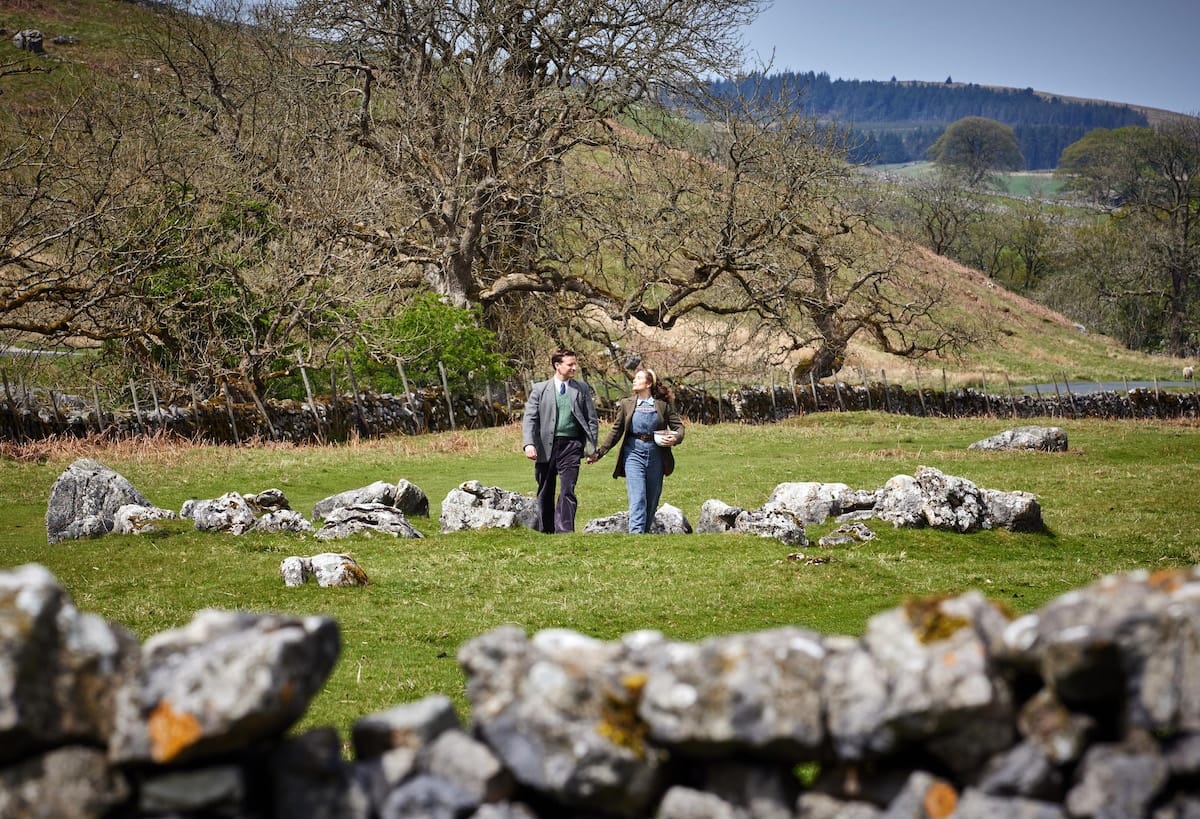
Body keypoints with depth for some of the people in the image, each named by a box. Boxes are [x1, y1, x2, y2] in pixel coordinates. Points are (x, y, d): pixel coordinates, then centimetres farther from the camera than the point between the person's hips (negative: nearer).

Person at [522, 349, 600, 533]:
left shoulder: (582, 389, 9)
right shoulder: (540, 389, 5)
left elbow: (592, 419, 10)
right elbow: (530, 418, -1)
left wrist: (591, 447, 2)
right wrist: (529, 444, -16)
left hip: (571, 444, 0)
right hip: (546, 447, 1)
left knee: (568, 490, -12)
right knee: (545, 492, 9)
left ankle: (564, 532, -16)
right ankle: (545, 532, 21)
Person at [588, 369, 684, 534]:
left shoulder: (663, 405, 5)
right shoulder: (626, 404, 8)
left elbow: (678, 426, 6)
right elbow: (616, 431, 10)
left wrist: (675, 438, -16)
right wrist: (599, 453, 5)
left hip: (656, 455, 1)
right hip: (634, 453, -1)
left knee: (652, 502, 8)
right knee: (637, 498, -14)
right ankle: (636, 535, -23)